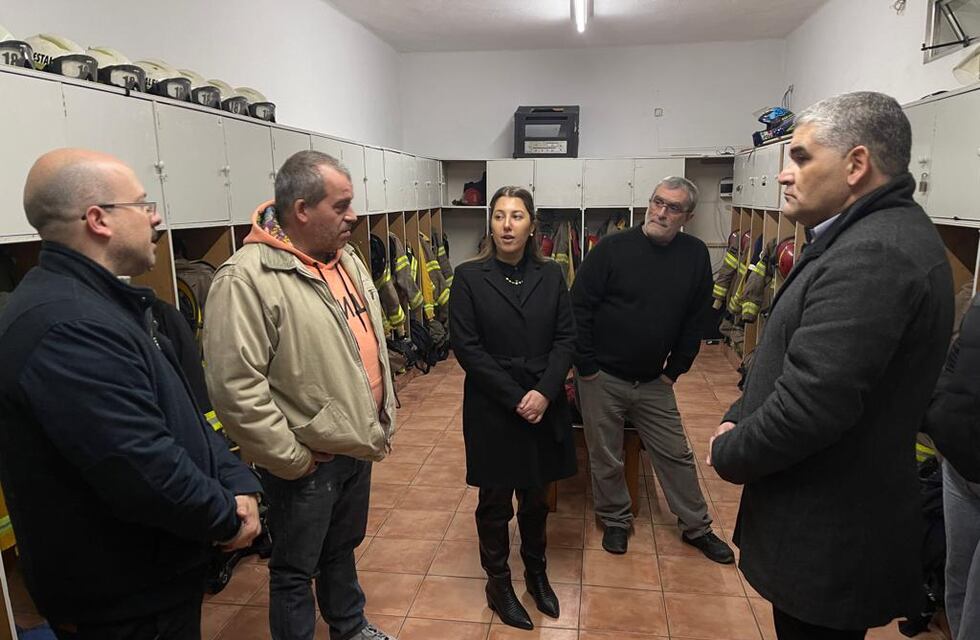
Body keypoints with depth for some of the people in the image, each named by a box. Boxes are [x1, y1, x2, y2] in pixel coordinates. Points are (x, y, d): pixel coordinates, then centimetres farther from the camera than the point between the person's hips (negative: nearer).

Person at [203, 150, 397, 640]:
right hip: (308, 464, -8)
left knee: (343, 549, 27)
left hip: (358, 447, 8)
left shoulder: (347, 260, 5)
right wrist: (291, 460, -18)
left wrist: (384, 422, 12)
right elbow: (235, 387, -25)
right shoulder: (248, 278, -22)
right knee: (296, 570, 15)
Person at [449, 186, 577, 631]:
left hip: (544, 407, 3)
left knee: (536, 498, 18)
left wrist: (544, 393, -14)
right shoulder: (469, 276, -7)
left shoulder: (550, 275, 2)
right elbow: (466, 346, -11)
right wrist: (515, 397, -15)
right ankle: (498, 584, 33)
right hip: (492, 410, -3)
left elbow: (566, 338, 0)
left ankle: (536, 574, 40)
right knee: (495, 502, 12)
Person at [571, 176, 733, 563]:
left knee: (676, 455, 14)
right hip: (602, 378, -3)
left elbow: (696, 320, 5)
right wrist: (586, 367, -11)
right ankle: (615, 521, 33)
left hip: (654, 381, 3)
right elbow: (579, 307, -11)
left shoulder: (695, 255, -2)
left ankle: (696, 527, 34)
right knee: (606, 459, 11)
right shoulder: (613, 248, -12)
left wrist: (675, 370, 3)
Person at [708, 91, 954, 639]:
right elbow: (794, 360, 14)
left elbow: (807, 405, -31)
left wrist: (728, 455, -13)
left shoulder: (873, 255, -25)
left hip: (829, 540, -9)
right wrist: (737, 419, 1)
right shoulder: (870, 237, 10)